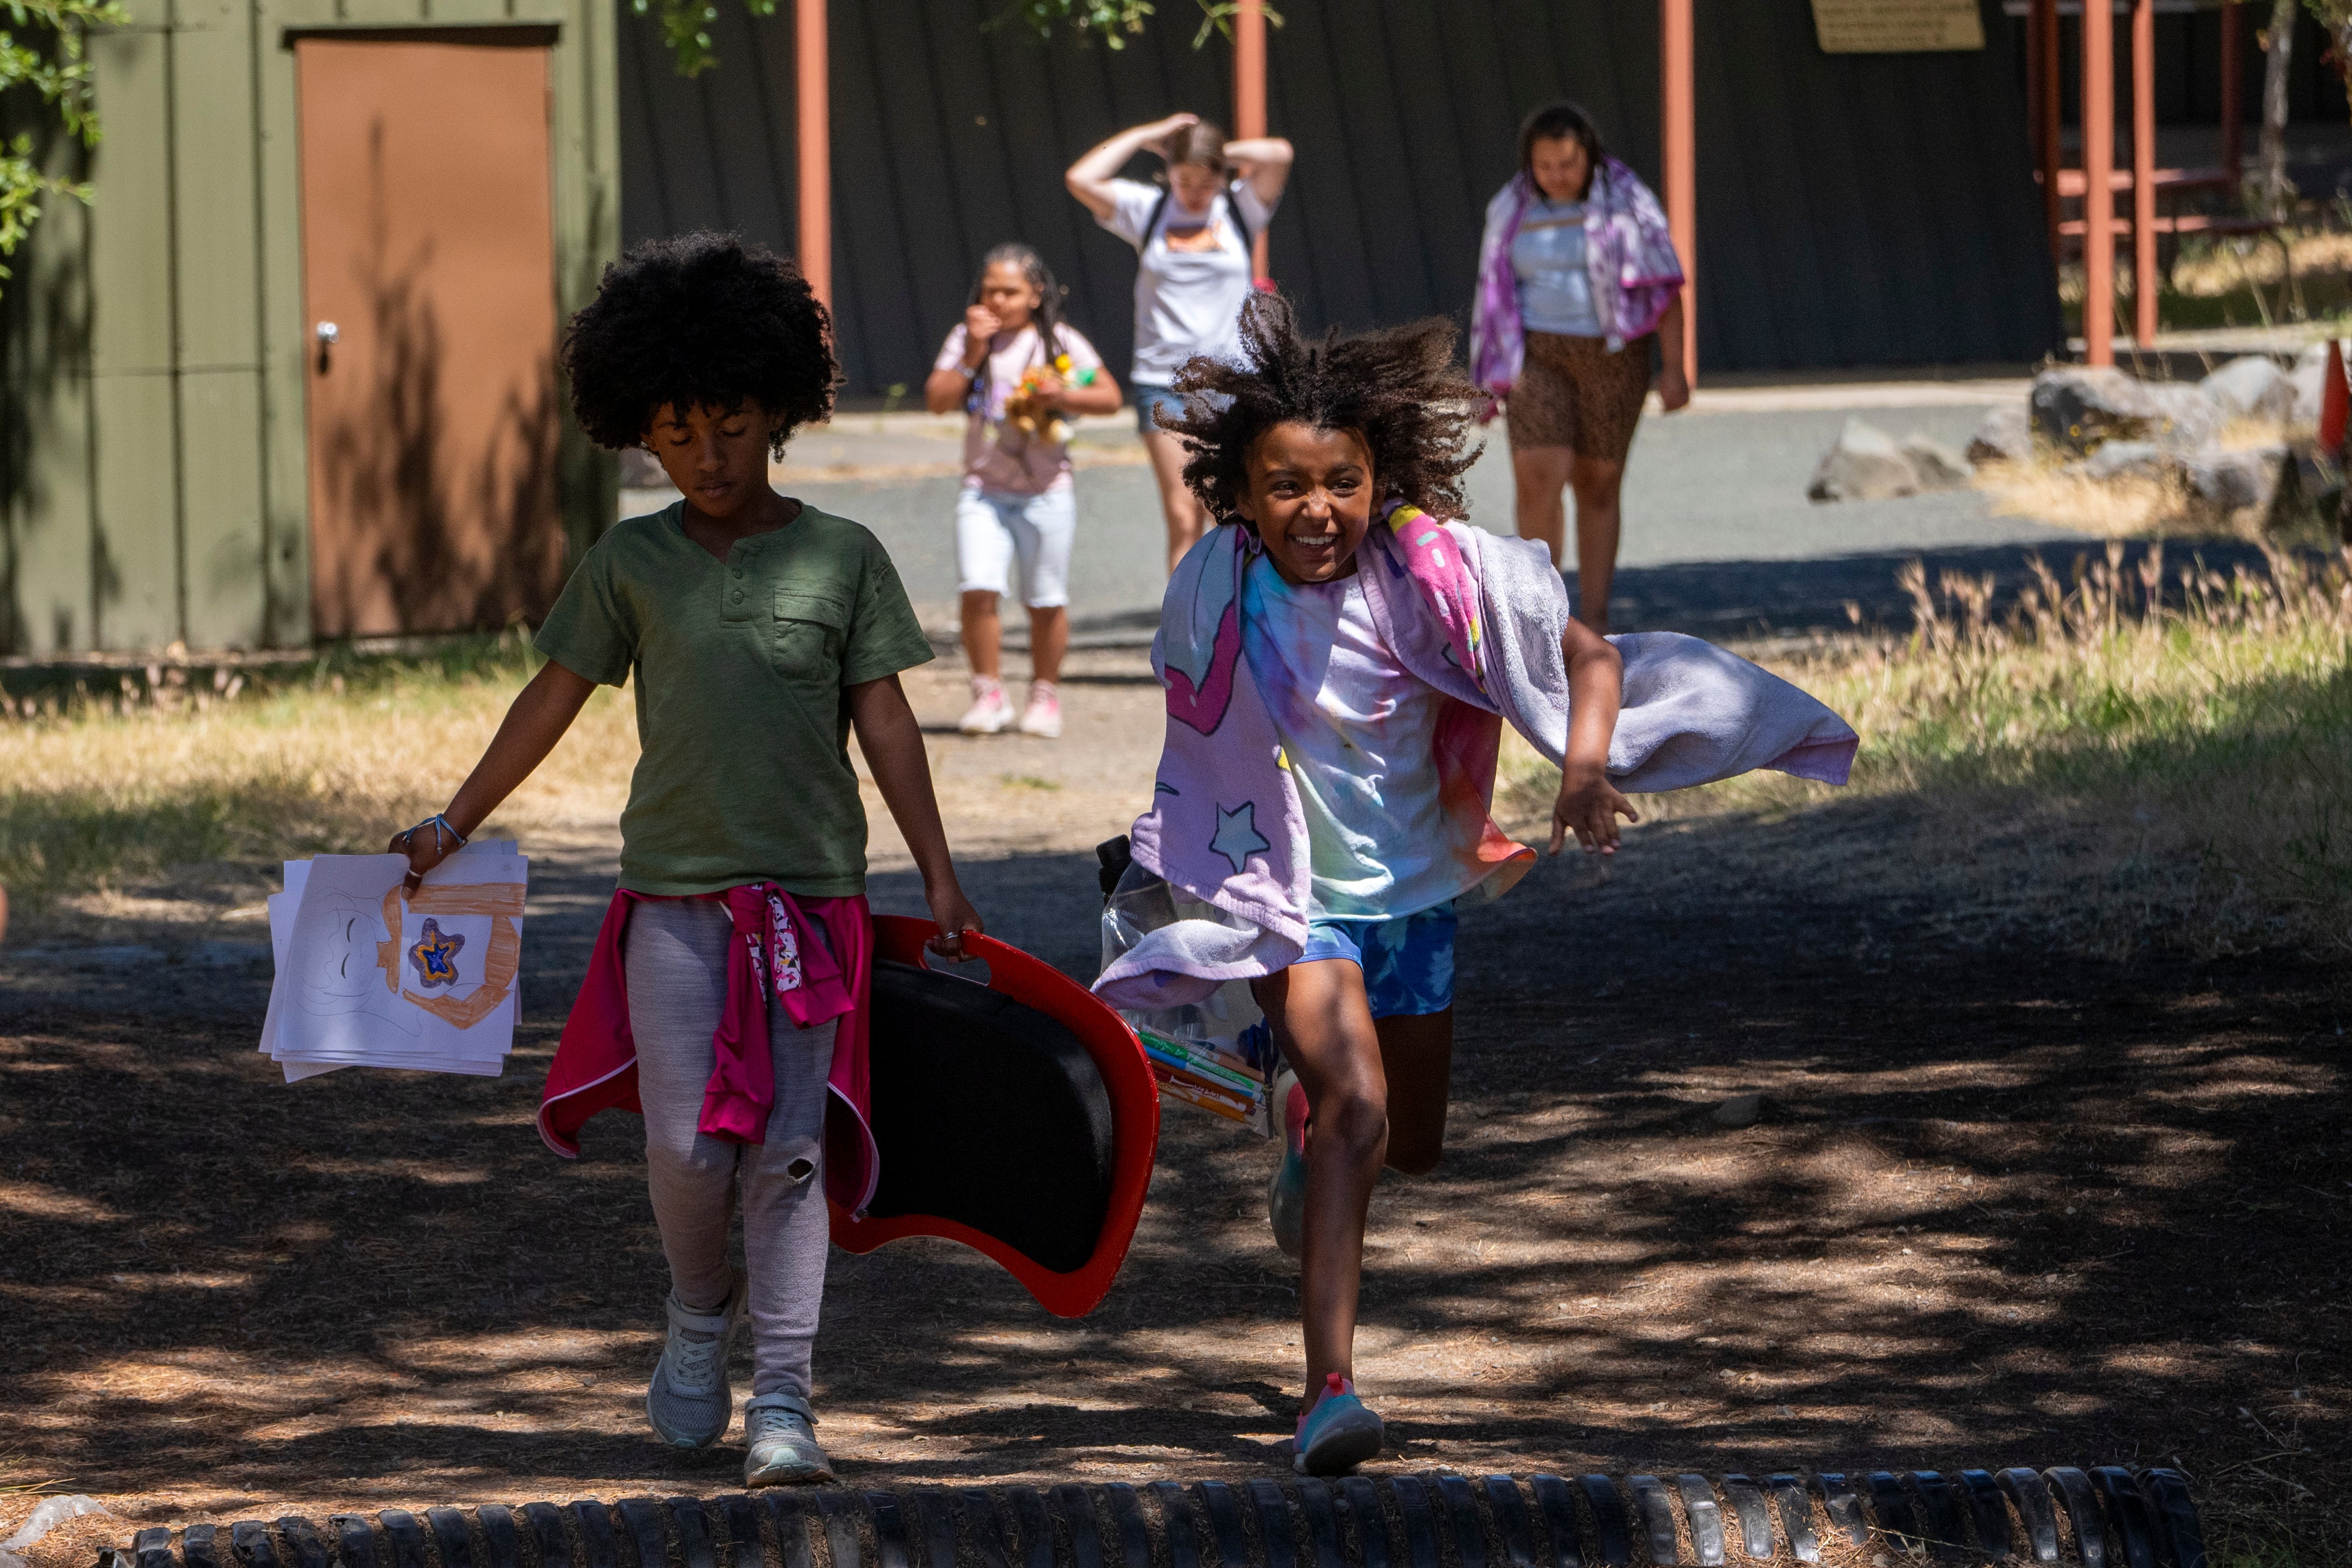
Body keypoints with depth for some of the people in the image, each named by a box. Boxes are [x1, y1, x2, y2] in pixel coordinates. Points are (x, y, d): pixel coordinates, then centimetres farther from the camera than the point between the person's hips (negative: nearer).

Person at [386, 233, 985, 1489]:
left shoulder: (841, 558, 3)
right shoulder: (630, 564, 5)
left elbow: (885, 724, 5)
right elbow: (552, 701, 13)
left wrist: (939, 877, 3)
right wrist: (452, 828, 15)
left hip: (810, 897, -1)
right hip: (674, 896, 1)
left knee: (788, 1151, -5)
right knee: (686, 1146, -6)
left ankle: (783, 1399, -2)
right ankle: (700, 1321, 22)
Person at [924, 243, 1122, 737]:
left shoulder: (1060, 343, 0)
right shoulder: (967, 339, 4)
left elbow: (1110, 397, -1)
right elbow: (938, 400, -4)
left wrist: (1063, 395, -19)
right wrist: (973, 353, -13)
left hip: (1046, 491, -1)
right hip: (984, 489, 1)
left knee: (1047, 601, 5)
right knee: (978, 589, -15)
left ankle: (1045, 694, 21)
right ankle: (988, 692, -2)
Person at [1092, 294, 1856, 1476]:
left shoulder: (1437, 571, -19)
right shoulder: (1216, 592, -14)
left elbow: (1588, 656, -14)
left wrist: (1587, 762, -33)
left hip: (1413, 888, 3)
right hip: (1290, 892, -3)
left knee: (1413, 1146, 16)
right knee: (1357, 1112, -24)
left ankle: (1307, 1119, 55)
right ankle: (1328, 1393, -24)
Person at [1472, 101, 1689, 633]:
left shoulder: (1625, 204, -5)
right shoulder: (1513, 211, 2)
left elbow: (1664, 288, -6)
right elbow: (1496, 294, 8)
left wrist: (1673, 368, -13)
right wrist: (1489, 380, 7)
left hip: (1611, 357, -1)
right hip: (1538, 357, 1)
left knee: (1598, 486, 3)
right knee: (1537, 479, -14)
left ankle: (1593, 622, 10)